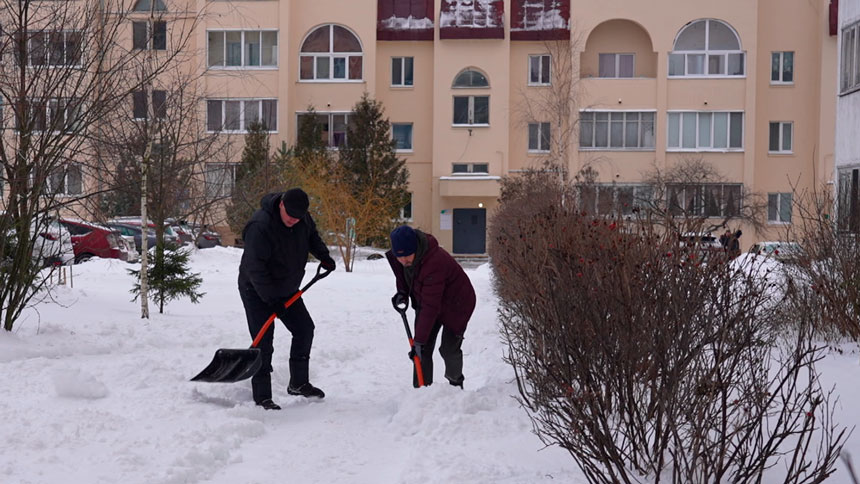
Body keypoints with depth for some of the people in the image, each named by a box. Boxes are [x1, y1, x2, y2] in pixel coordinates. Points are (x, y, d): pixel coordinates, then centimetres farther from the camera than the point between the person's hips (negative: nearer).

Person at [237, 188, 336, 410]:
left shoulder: (302, 217, -7)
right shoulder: (260, 226, -31)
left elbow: (311, 235, 17)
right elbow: (255, 267, -31)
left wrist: (323, 256, 2)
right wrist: (271, 299, -30)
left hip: (286, 288, 8)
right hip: (256, 291, -8)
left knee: (304, 329, 11)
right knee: (263, 342, -10)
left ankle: (298, 383, 24)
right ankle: (262, 397, -4)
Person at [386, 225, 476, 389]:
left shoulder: (434, 263, -41)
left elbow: (430, 308, -40)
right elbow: (401, 269, 13)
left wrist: (419, 340, -39)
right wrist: (402, 290, -1)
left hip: (455, 305, -7)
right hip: (427, 300, 7)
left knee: (449, 349, -9)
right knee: (423, 350, -4)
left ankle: (456, 383, 19)